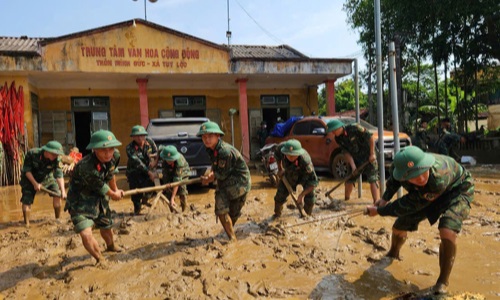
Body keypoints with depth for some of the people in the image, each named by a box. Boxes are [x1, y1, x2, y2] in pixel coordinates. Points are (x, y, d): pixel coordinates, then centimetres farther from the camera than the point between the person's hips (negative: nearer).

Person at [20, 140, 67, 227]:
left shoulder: (57, 159, -24)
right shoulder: (32, 154, -28)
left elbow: (59, 175, -27)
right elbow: (27, 171, -20)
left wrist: (63, 190, -40)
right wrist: (35, 184, -29)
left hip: (47, 177, 2)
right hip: (30, 179, -1)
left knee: (57, 194, -15)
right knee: (26, 201, -10)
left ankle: (58, 219, 1)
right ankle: (26, 224, 7)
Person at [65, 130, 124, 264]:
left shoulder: (115, 156, -17)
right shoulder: (86, 167, -38)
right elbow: (101, 188, -21)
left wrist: (116, 189, 20)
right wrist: (114, 194, -3)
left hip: (99, 198, 6)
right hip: (80, 201, -6)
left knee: (106, 226, 25)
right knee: (86, 234, -22)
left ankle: (111, 246, 59)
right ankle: (101, 259, 7)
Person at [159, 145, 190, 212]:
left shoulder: (180, 162, -43)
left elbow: (177, 180, -44)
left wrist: (172, 198, -45)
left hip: (181, 172, -3)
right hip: (168, 172, 4)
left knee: (182, 189, -17)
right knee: (169, 191, -6)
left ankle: (184, 211, 0)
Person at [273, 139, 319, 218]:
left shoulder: (305, 161, -45)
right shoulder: (281, 148, -35)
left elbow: (313, 181, -37)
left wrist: (301, 195, -42)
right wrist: (280, 169, -1)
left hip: (304, 175, -3)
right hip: (289, 174, 3)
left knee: (309, 198, -10)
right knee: (280, 196, 2)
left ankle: (308, 215, 23)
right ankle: (277, 215, 30)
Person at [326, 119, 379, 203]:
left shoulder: (355, 128, -24)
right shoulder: (338, 138, -6)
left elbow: (371, 137, -19)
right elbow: (346, 152, -7)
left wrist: (372, 154, -18)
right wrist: (353, 166, -17)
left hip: (368, 157, -6)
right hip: (355, 159, 6)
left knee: (373, 179, -10)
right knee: (349, 179, 10)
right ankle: (346, 199, 26)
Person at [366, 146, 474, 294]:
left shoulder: (438, 177, -47)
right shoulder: (398, 167, -32)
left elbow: (410, 205, -32)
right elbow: (393, 180, -2)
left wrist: (379, 211, -22)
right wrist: (385, 198, -8)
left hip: (456, 189, -4)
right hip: (425, 193, 5)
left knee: (447, 233, -30)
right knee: (398, 227, 9)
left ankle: (442, 282, -6)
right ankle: (393, 254, 45)